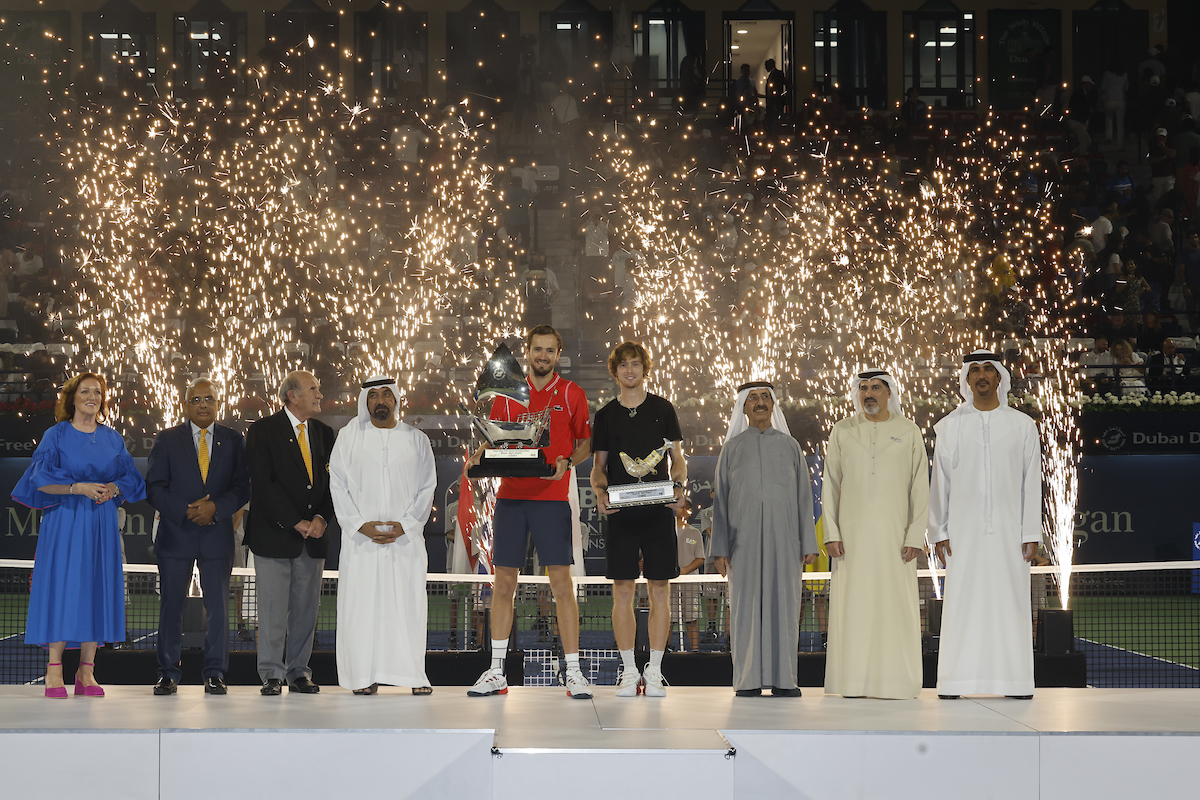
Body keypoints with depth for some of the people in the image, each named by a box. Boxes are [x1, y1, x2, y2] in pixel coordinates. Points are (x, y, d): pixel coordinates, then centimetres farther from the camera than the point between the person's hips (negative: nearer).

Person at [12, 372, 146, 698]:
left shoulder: (112, 439, 12)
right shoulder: (56, 436, 1)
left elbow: (131, 477, 12)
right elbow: (42, 479, -6)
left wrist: (114, 488, -9)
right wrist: (78, 488, -19)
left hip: (102, 524, 4)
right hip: (65, 522, -4)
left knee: (96, 590, -1)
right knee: (61, 588, -10)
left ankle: (87, 672, 2)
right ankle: (54, 671, -9)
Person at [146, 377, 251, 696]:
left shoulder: (233, 440, 8)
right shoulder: (167, 440, 5)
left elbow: (242, 489, 3)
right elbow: (155, 488, -1)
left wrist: (215, 508, -14)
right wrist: (185, 511, -13)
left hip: (217, 535, 1)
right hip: (175, 534, -1)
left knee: (218, 606, 0)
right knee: (170, 606, 1)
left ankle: (214, 674, 7)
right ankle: (168, 674, 8)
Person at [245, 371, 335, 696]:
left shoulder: (323, 433, 13)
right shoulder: (263, 431, -4)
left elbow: (332, 480, 11)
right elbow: (264, 484, -11)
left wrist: (321, 518, -7)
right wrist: (296, 523, -15)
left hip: (313, 537, 5)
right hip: (274, 535, -5)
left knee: (306, 608, 7)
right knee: (273, 608, -4)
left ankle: (299, 672, 14)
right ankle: (272, 675, 3)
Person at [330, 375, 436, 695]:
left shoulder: (417, 440, 9)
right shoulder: (349, 437, 7)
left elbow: (427, 488, 6)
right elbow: (338, 484, 3)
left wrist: (405, 524, -7)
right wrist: (360, 524, -9)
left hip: (405, 537, 1)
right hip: (361, 537, 0)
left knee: (408, 603, -3)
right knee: (361, 603, -4)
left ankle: (413, 674, 1)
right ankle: (365, 677, 0)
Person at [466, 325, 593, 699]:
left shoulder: (571, 394, 5)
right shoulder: (507, 393, 10)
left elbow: (585, 444, 7)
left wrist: (566, 463, -12)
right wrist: (480, 455, -7)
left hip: (552, 497, -2)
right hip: (510, 495, 2)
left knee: (561, 583, -6)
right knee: (504, 581, 4)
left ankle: (573, 673, -3)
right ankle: (496, 672, 10)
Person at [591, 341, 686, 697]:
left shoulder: (663, 409, 8)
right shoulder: (606, 414, 11)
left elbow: (678, 458, 9)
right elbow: (599, 465, 11)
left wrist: (678, 486, -11)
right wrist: (600, 492, -9)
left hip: (658, 510, -1)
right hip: (621, 511, 1)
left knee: (659, 589, -2)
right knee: (623, 590, -1)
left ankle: (654, 672, 2)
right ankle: (629, 671, 6)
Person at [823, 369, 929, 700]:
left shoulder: (908, 431, 2)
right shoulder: (842, 431, 6)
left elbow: (920, 487, 0)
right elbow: (830, 485, 6)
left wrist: (916, 536, -8)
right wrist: (831, 533, -3)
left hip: (894, 533, -1)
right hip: (852, 533, 1)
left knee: (897, 604, -4)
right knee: (853, 603, -1)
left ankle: (895, 681, 0)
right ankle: (854, 682, 2)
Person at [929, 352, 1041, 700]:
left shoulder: (1022, 426, 8)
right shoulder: (950, 426, 8)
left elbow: (1031, 484, 6)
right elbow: (940, 484, 7)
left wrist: (1031, 534, 0)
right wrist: (939, 533, 1)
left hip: (1008, 528, 0)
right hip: (964, 530, 0)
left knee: (1010, 602, -2)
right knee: (961, 603, -4)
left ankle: (1015, 682, 0)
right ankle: (955, 682, -2)